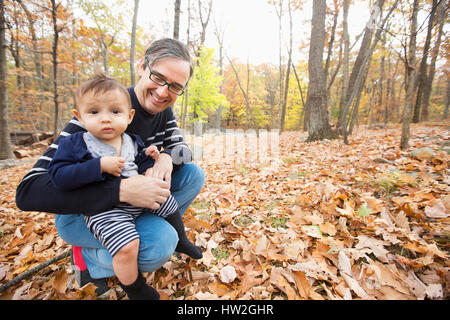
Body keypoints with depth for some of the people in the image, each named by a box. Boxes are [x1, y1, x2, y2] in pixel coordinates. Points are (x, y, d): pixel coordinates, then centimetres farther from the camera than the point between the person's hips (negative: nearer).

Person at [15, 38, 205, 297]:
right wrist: (122, 190, -44)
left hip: (129, 203, 6)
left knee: (194, 174, -8)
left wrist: (167, 157, -24)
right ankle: (88, 257, -2)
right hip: (81, 211, -6)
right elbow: (29, 191, -31)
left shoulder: (163, 111, -6)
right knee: (161, 244, -32)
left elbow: (182, 146, 1)